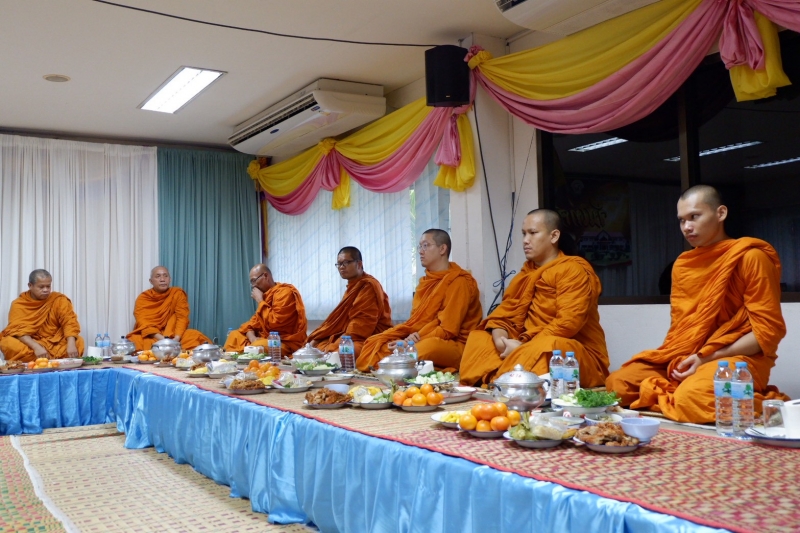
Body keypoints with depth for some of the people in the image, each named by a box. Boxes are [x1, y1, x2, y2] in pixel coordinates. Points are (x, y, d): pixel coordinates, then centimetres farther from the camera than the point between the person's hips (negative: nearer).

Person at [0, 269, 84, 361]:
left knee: (78, 341, -25)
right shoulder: (18, 304, -3)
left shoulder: (59, 299, -1)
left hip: (55, 344, 0)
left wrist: (71, 344, -30)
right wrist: (36, 347, -34)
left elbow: (69, 322, -11)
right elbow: (18, 330, -16)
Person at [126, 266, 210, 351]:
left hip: (172, 335, 1)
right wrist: (161, 339, -30)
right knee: (136, 341, -34)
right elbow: (143, 323, -14)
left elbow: (182, 318, -8)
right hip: (150, 337, 0)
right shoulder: (142, 298, -1)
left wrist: (176, 339, -27)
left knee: (195, 336, -28)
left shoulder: (178, 294, 1)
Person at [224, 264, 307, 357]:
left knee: (258, 346, -36)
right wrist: (252, 337, -7)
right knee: (234, 335, 12)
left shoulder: (285, 292, -15)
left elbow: (274, 322, -24)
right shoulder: (266, 294, 13)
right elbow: (255, 320, 15)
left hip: (286, 343, -9)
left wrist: (260, 301, -12)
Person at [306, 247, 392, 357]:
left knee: (336, 353, -35)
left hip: (369, 340, -9)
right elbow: (340, 319, 15)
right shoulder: (353, 286, 19)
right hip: (350, 339, 9)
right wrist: (316, 338, 3)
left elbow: (362, 323, -19)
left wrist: (335, 345, -22)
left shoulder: (368, 286, -10)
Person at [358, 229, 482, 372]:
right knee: (374, 343, -9)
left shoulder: (459, 282, -9)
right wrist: (409, 339, -10)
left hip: (451, 345, -7)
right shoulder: (427, 280, 17)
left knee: (428, 348, -40)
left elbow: (448, 330, -15)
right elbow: (416, 320, 14)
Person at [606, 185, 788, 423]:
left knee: (690, 398, -36)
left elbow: (768, 331, -11)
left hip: (738, 358, -6)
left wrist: (708, 358, -18)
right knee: (616, 383, -12)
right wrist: (676, 360, -5)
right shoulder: (682, 264, 13)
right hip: (684, 359, 6)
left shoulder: (751, 257, -7)